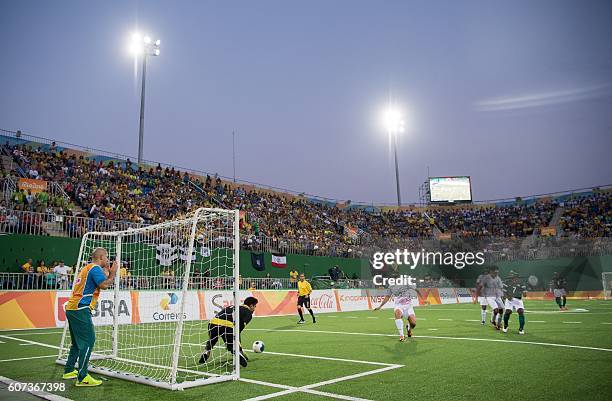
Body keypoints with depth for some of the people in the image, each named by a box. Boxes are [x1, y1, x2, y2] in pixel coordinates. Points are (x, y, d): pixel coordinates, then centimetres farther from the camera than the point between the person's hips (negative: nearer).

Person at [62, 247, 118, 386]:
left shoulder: (86, 268, 21)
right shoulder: (95, 268, -8)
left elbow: (100, 283, 26)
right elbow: (104, 285, -21)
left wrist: (107, 272, 21)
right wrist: (112, 273, -7)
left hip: (71, 308, 10)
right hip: (80, 309, -10)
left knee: (78, 341, 20)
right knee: (88, 340, -10)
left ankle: (69, 371, 29)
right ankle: (82, 377, -12)